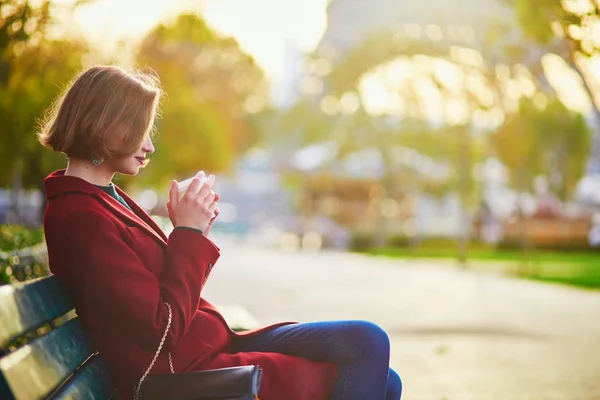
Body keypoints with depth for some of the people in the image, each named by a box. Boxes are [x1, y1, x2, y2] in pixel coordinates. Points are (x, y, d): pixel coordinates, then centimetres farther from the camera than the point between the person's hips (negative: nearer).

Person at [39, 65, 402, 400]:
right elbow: (163, 328, -19)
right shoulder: (80, 217, -17)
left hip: (213, 347, 10)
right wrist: (188, 233, -14)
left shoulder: (107, 197, 15)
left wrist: (192, 232, 1)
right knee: (366, 346, -10)